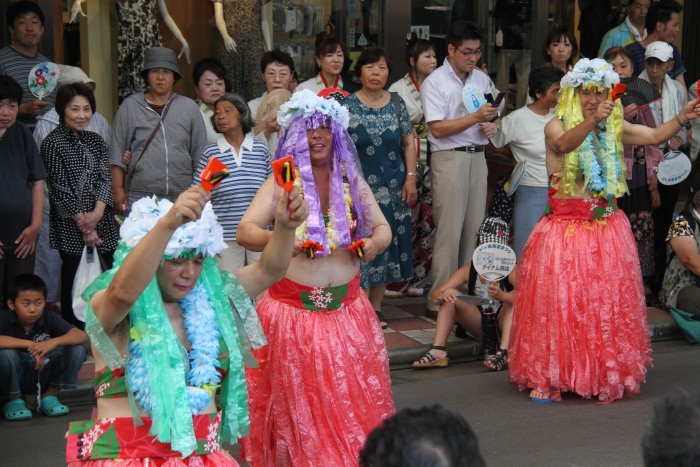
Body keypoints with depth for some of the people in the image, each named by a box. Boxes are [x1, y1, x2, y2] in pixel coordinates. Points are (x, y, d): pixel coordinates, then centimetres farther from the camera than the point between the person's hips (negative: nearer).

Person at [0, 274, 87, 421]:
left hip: (42, 378, 2)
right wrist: (29, 344, -38)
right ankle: (14, 400, -5)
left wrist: (54, 342, -38)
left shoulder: (49, 319, -9)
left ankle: (49, 396, 1)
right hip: (13, 382, -2)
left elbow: (82, 335, -21)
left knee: (76, 349, -18)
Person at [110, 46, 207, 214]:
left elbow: (200, 154, 12)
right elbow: (117, 152, 7)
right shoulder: (130, 106, 8)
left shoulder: (189, 107, 11)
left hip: (183, 197, 1)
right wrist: (118, 190, 0)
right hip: (140, 196, -1)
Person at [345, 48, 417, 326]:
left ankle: (376, 307, 16)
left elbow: (409, 143, 9)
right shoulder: (347, 106, -2)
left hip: (392, 187, 3)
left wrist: (411, 178, 1)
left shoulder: (397, 105, 6)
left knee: (386, 244, 6)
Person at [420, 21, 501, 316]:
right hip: (449, 158, -6)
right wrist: (475, 118, -21)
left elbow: (492, 115, 25)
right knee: (449, 230, -7)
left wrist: (492, 123, 2)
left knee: (474, 227, 7)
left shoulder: (482, 79, 13)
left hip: (478, 156, 6)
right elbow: (437, 128, -15)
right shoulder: (435, 82, -6)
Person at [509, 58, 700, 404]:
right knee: (558, 301, -6)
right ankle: (548, 378, 2)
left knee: (608, 303, 6)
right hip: (565, 228, -4)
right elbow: (564, 144, -26)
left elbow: (654, 136, 10)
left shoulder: (614, 128, 11)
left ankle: (604, 374, 20)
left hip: (606, 227, 5)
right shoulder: (556, 126, -4)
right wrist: (591, 120, -42)